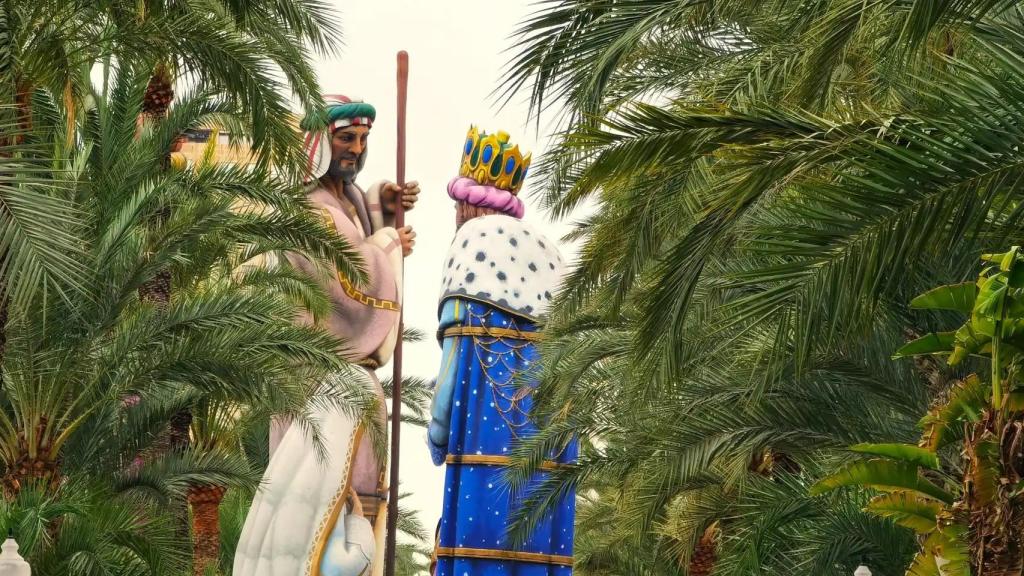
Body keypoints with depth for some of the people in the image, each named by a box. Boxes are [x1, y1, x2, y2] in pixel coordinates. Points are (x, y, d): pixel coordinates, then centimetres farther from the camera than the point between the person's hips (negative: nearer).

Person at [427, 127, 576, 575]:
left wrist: (440, 417, -6)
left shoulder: (478, 235, 4)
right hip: (549, 400, 7)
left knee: (481, 533, -12)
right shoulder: (545, 251, 25)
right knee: (537, 534, 1)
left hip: (492, 395, -7)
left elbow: (463, 326, -7)